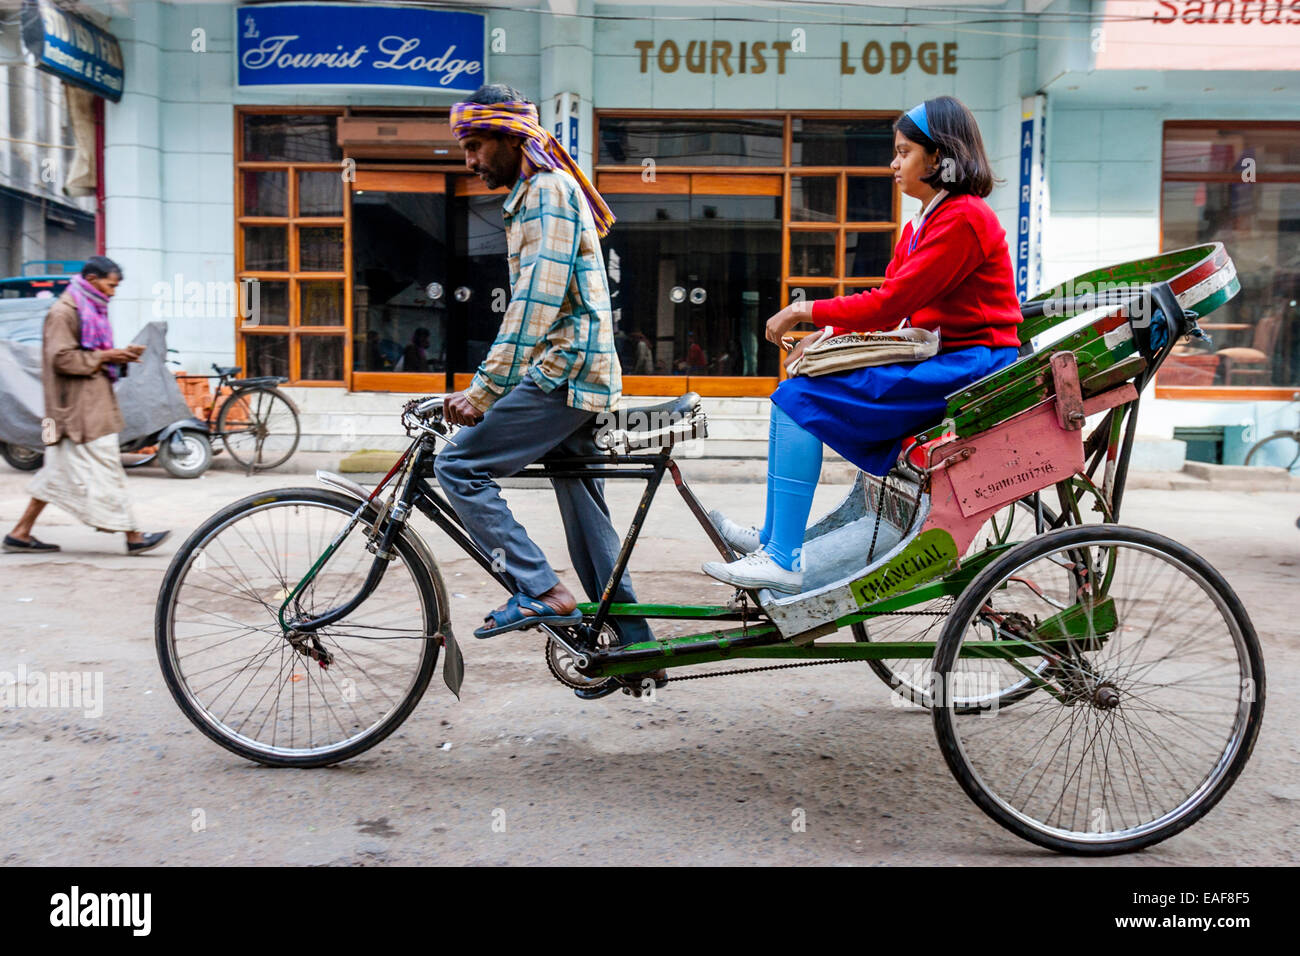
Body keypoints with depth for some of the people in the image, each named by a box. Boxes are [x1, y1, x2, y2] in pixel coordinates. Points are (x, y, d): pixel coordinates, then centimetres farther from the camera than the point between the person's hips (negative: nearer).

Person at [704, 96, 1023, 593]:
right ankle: (772, 535, 8)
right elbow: (887, 301, 13)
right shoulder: (923, 224, 18)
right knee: (796, 390, 4)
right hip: (942, 364, 10)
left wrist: (805, 310, -12)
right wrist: (825, 333, -2)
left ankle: (782, 561, -16)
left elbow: (890, 303, -20)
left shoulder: (962, 219, -14)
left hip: (968, 365, -10)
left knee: (801, 399, -18)